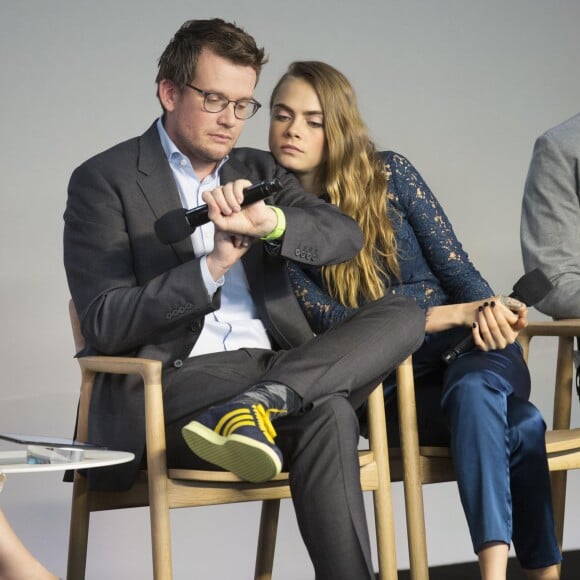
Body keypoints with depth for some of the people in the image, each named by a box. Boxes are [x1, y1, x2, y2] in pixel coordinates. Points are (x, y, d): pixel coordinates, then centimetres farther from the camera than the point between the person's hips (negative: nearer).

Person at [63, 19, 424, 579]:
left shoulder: (257, 172, 19)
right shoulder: (104, 181, 2)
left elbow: (346, 236, 1)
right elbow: (104, 325, -9)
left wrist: (271, 221, -21)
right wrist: (212, 267, -19)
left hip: (277, 361, 6)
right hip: (177, 382, -6)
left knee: (404, 315, -20)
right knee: (326, 415, -33)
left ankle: (257, 403, -35)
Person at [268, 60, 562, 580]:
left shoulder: (390, 173, 2)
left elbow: (456, 266, 2)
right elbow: (333, 323, -8)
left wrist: (491, 312, -23)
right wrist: (456, 315, -19)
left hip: (475, 350, 1)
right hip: (395, 387, -1)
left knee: (472, 388, -37)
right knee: (519, 429, -33)